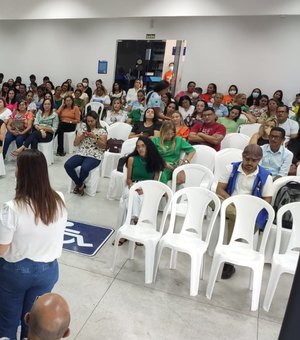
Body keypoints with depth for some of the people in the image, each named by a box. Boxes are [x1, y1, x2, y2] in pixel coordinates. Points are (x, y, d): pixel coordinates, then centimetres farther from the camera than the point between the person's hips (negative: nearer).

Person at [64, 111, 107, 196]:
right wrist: (82, 136, -6)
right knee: (67, 165, -21)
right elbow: (75, 143, 12)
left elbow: (103, 146, -6)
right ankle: (80, 184, -1)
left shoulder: (102, 131, 3)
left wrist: (94, 137, -17)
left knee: (84, 168, -34)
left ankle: (79, 184, 0)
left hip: (94, 156, -4)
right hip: (81, 153, 5)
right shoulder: (83, 128, 14)